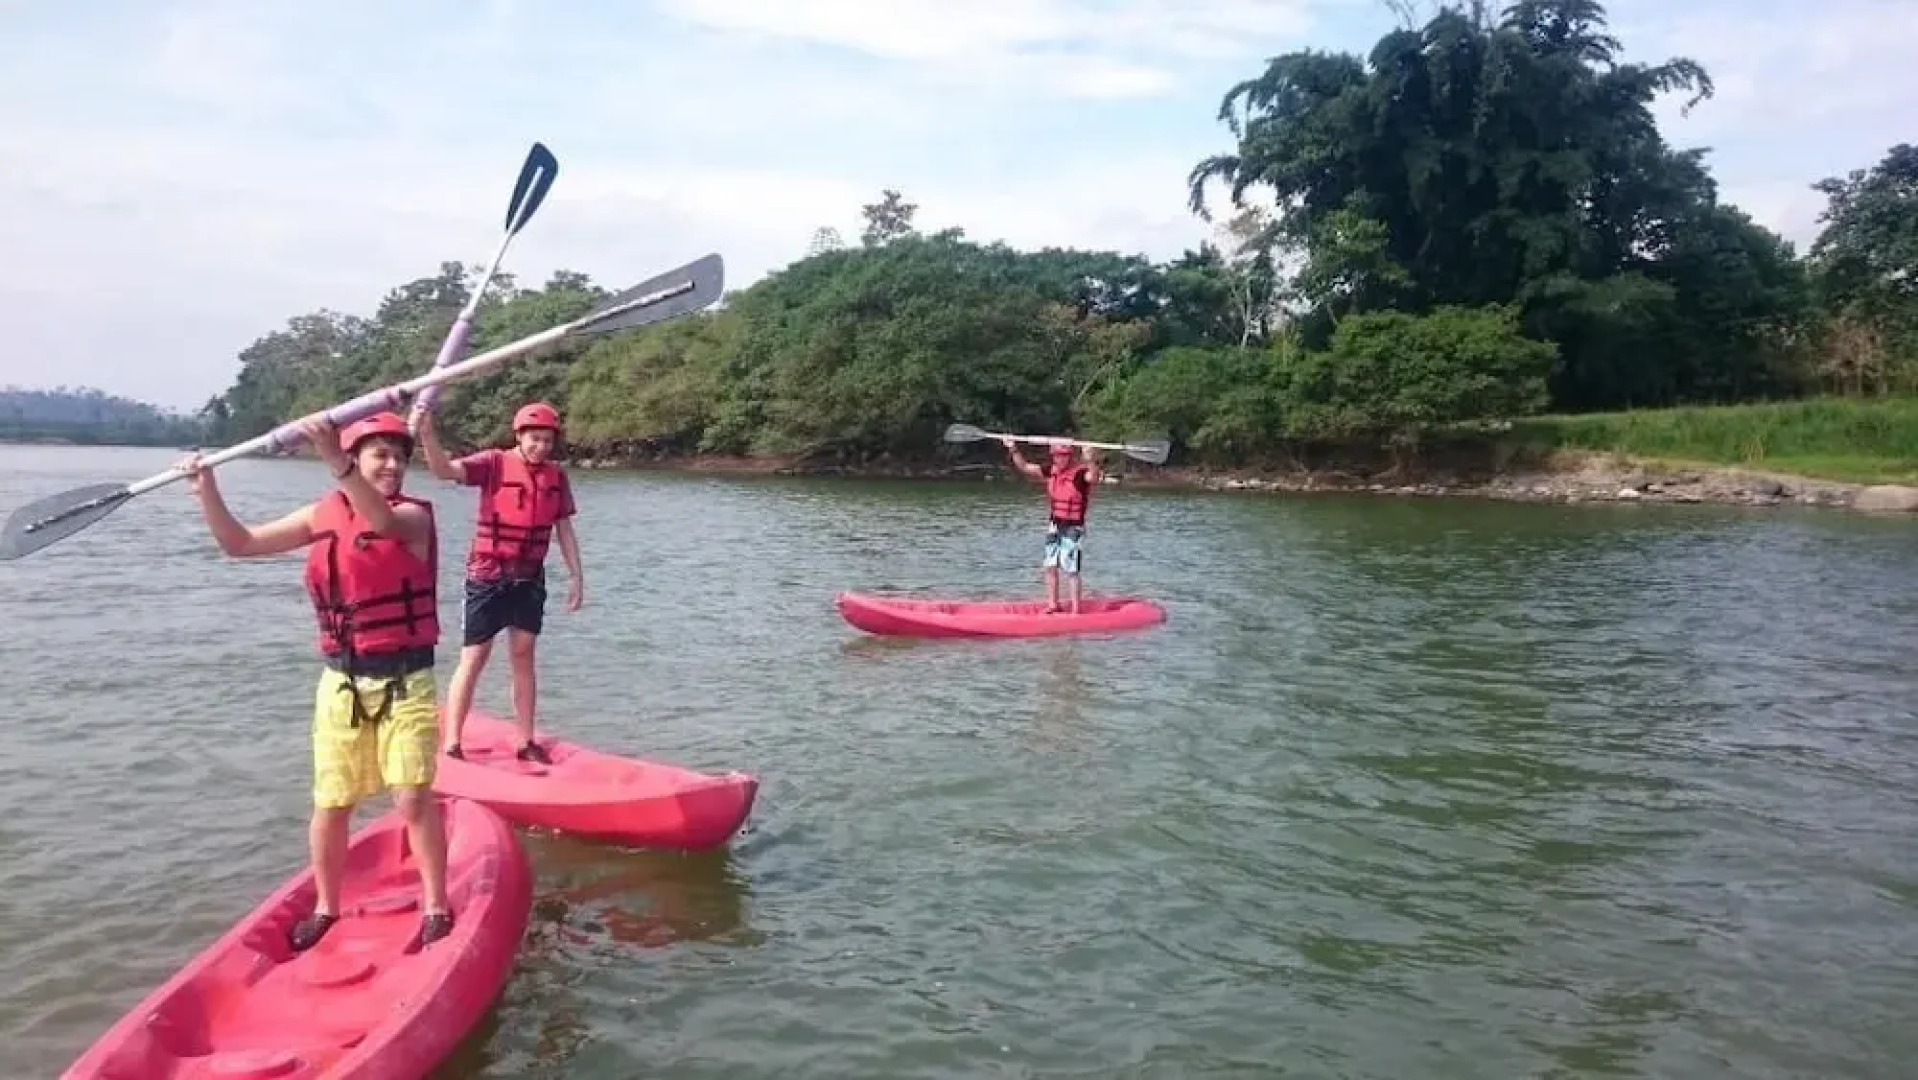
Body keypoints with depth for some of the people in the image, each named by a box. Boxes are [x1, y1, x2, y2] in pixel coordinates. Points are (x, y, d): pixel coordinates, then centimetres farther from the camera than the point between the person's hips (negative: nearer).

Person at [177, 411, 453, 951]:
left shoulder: (414, 514, -11)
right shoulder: (323, 514, 4)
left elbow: (383, 522, -35)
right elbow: (240, 543, 7)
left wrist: (335, 462, -48)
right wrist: (207, 491, -8)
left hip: (405, 682, -4)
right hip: (341, 682, 4)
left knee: (414, 799, -6)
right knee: (331, 804, 9)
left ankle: (436, 906, 10)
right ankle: (325, 907, 27)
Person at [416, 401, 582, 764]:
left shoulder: (557, 475, 3)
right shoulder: (494, 463, -9)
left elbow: (564, 529, 9)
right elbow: (445, 470, -25)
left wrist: (577, 577, 8)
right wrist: (426, 432, -42)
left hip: (529, 578, 4)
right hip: (487, 576, -4)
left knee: (524, 656, 10)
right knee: (474, 659, -2)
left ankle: (526, 742, 17)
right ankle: (451, 744, 5)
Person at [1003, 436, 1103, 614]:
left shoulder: (1080, 471, -16)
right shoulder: (1051, 470, 4)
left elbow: (1093, 478, -39)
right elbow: (1025, 467, 11)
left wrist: (1089, 460, -56)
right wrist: (1013, 449, 0)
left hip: (1073, 528, -7)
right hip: (1054, 526, 7)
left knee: (1072, 570, -5)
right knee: (1050, 567, 10)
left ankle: (1076, 610, 2)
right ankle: (1052, 604, 21)